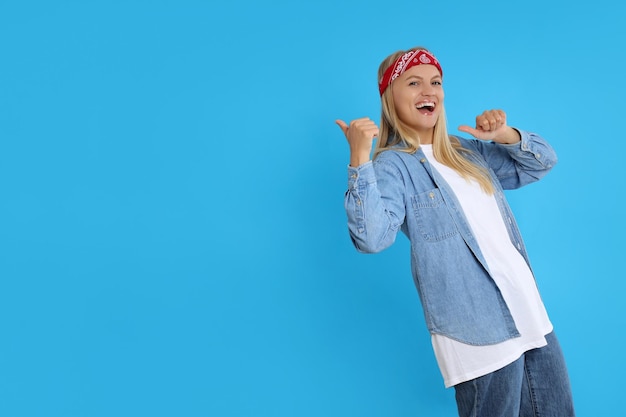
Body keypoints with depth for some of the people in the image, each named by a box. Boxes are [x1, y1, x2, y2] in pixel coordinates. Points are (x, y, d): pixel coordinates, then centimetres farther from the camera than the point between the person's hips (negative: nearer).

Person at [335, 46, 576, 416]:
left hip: (531, 314, 8)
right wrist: (360, 159, -30)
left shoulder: (469, 151, 12)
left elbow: (543, 162, 17)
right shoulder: (393, 165, -9)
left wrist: (505, 135, -1)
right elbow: (371, 237, -24)